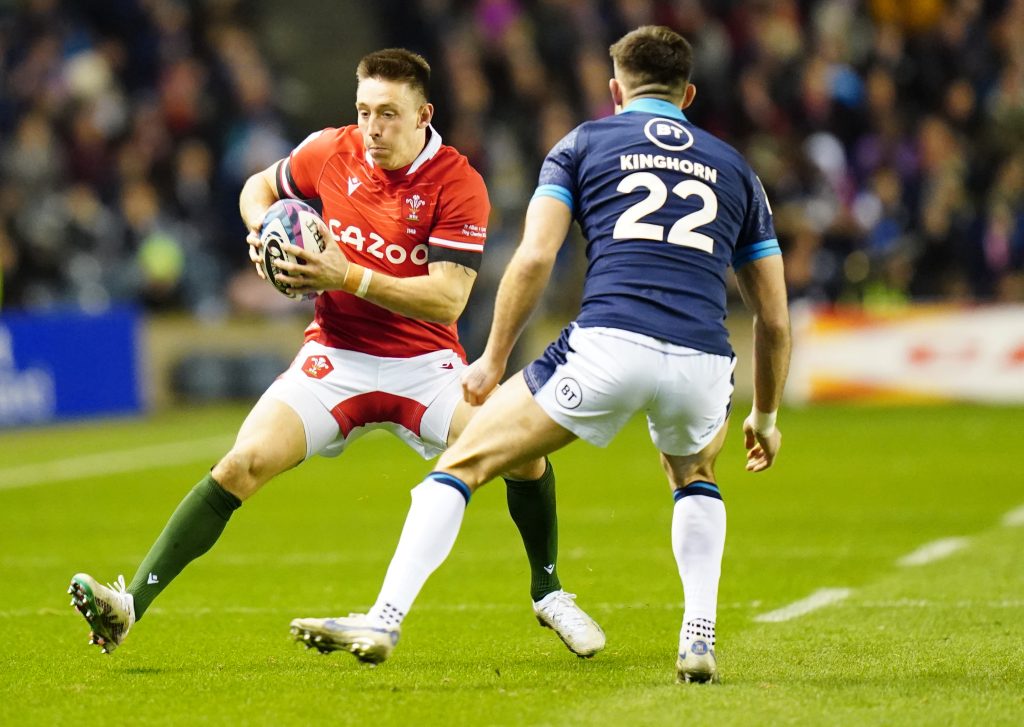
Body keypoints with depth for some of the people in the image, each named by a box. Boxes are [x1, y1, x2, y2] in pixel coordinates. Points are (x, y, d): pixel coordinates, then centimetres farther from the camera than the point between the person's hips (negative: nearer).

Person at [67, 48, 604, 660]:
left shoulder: (458, 185, -14)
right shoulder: (331, 152, -2)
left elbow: (447, 298, -21)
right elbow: (260, 188, 18)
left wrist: (349, 277, -28)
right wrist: (263, 232, -5)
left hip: (425, 362, -2)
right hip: (337, 355, 2)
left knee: (522, 452, -22)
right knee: (242, 464, -19)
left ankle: (547, 592, 5)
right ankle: (130, 606, -21)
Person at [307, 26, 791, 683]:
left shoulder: (583, 145, 18)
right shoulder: (735, 168, 26)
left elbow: (535, 258, 5)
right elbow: (775, 319, 26)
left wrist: (494, 359, 16)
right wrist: (766, 417, 39)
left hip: (607, 345, -3)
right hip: (703, 365, 3)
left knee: (463, 463, 13)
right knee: (695, 477, 36)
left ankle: (384, 620, 1)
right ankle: (700, 640, 18)